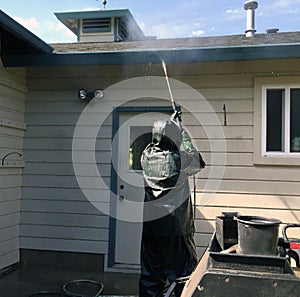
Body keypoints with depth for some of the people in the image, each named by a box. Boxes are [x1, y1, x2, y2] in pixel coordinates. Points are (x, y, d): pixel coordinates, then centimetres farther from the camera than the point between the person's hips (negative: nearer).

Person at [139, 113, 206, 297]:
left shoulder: (147, 156, -1)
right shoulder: (180, 159, -13)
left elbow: (156, 143, 22)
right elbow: (199, 161, 8)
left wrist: (170, 123, 29)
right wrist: (183, 133, 13)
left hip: (150, 225, 4)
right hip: (176, 228, -4)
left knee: (150, 272, 14)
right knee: (183, 273, 10)